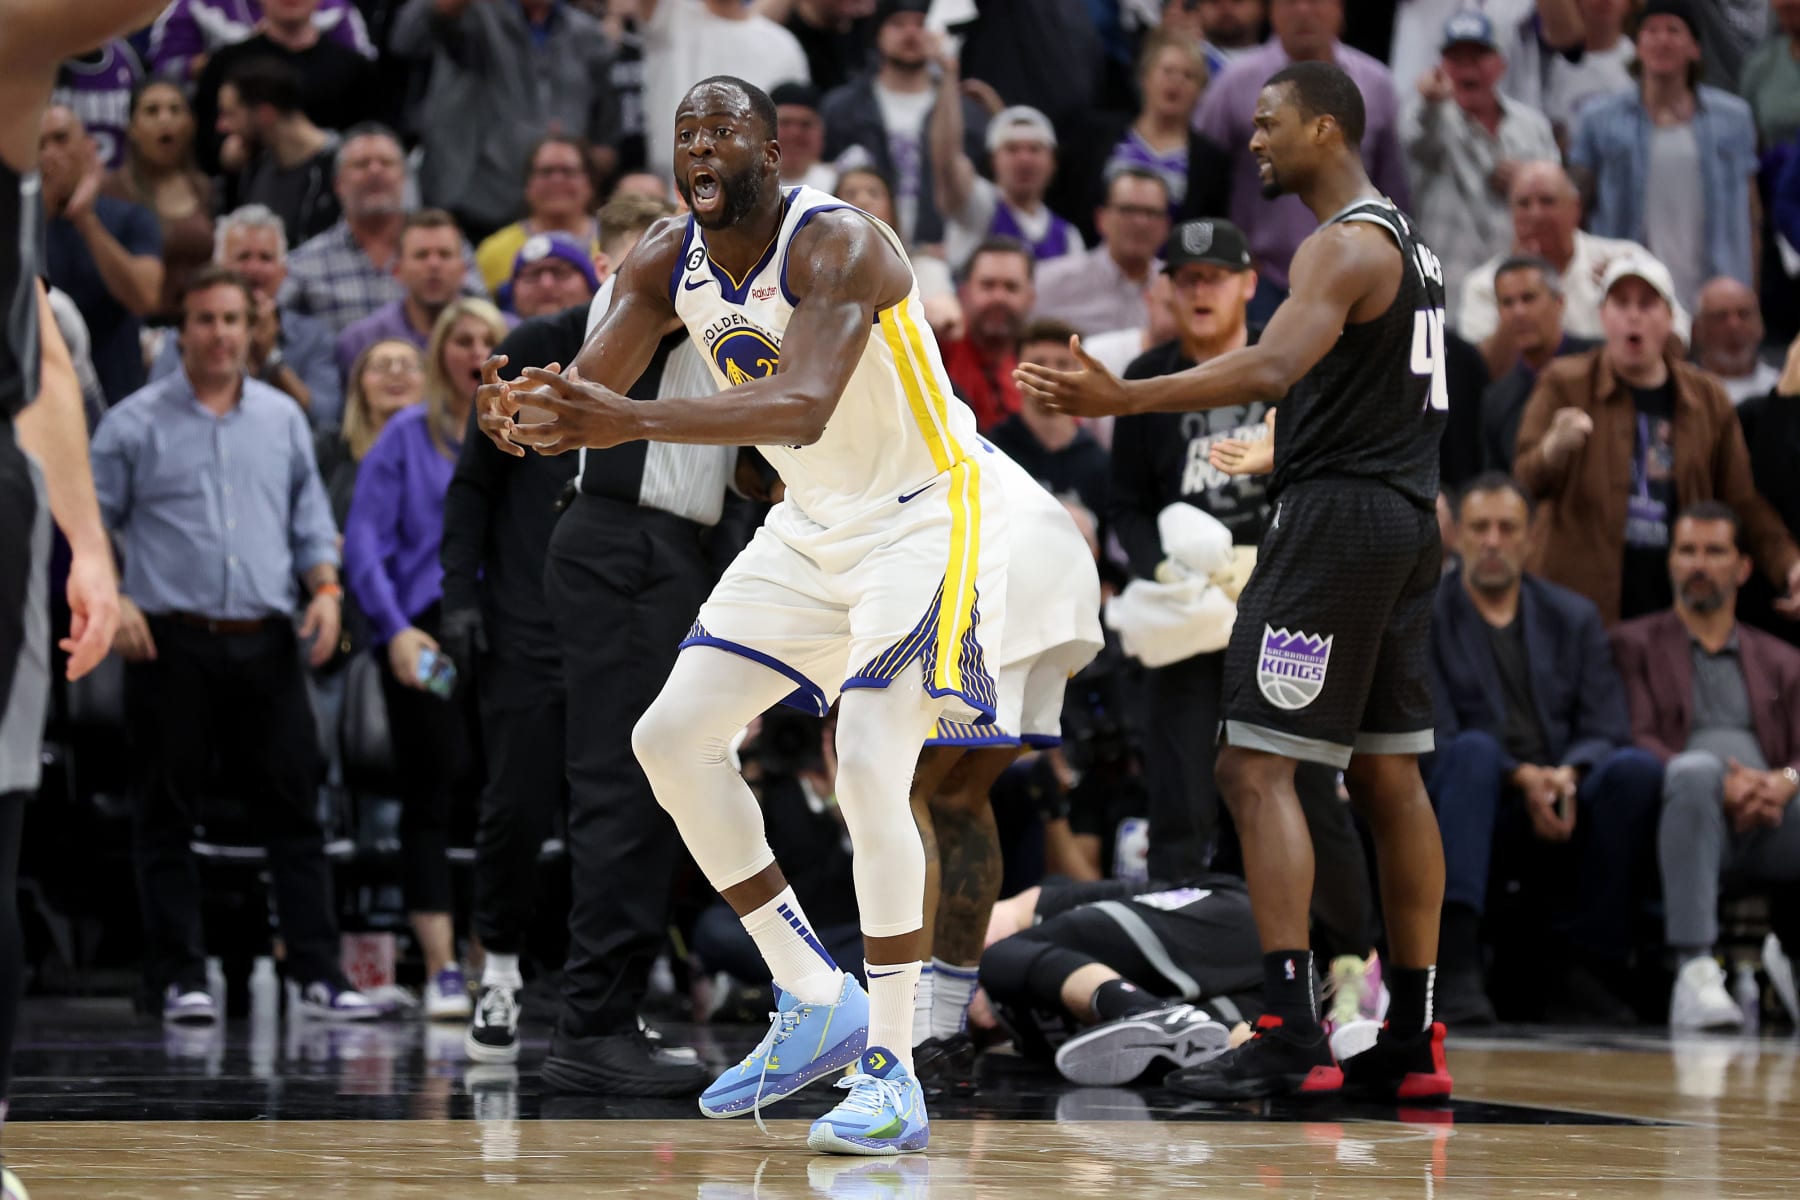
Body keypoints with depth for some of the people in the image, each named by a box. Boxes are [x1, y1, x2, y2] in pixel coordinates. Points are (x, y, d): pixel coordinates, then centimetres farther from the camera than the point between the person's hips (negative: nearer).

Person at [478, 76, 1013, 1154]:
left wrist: (632, 421, -53)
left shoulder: (836, 246, -26)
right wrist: (535, 424, -32)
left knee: (870, 772, -22)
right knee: (673, 738, 3)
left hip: (924, 514, -8)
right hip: (813, 528, 8)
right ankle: (817, 1005, 12)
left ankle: (893, 1075, -16)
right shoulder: (668, 261, -3)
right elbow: (588, 391, -6)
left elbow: (802, 408, -41)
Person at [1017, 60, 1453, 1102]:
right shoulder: (1407, 239, 18)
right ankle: (1415, 1038, 13)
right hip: (1406, 520, 10)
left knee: (1258, 768, -12)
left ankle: (1292, 1036, -19)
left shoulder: (1346, 245, -14)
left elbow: (1272, 369, -30)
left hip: (1337, 514, -10)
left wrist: (1124, 399, -37)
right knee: (1389, 777, 12)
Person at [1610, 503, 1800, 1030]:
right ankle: (1695, 971, -47)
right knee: (1697, 769, -40)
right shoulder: (1635, 644, 20)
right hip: (1693, 811, -2)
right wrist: (1722, 784, -15)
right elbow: (1636, 740, 4)